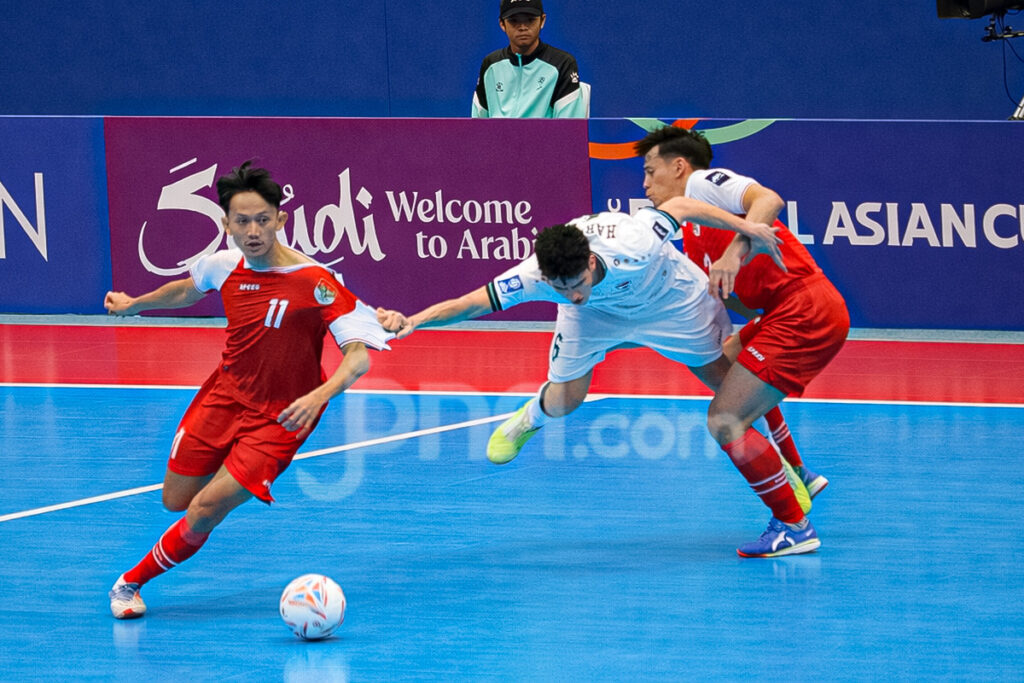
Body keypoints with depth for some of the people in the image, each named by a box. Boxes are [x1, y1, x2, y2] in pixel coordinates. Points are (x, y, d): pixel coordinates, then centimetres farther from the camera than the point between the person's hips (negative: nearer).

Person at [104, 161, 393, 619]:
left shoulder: (316, 284, -25)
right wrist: (134, 304, 26)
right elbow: (186, 290, 18)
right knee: (175, 500, 12)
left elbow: (359, 356, -31)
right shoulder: (224, 267, -8)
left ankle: (132, 582, 9)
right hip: (224, 395, 5)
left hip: (277, 419, -5)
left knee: (205, 511, -14)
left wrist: (319, 397, -48)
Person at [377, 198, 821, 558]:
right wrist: (410, 322, -53)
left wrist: (746, 228, -24)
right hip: (599, 314, 2)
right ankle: (531, 418, 39)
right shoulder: (534, 277, -40)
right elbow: (467, 305, -39)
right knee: (562, 400, -4)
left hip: (672, 304, -2)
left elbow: (679, 206, -27)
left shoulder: (634, 246, -45)